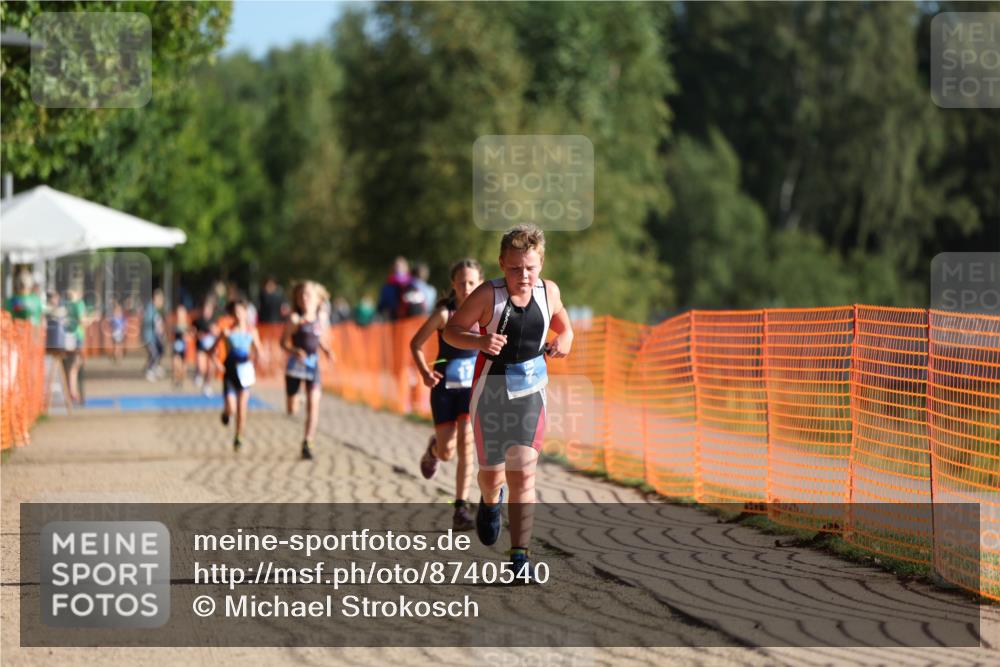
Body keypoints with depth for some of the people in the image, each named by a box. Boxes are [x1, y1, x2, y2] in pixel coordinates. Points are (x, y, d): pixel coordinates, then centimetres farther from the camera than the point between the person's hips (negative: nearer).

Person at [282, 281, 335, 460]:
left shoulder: (321, 321, 5)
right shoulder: (295, 319, -6)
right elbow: (283, 342, -5)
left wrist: (325, 350, 4)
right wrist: (294, 351, -23)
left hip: (313, 365, 2)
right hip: (295, 364, -2)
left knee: (313, 404, -13)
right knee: (291, 410, 3)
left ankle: (307, 443, -10)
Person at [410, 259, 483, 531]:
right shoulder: (445, 313, -10)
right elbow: (416, 344, -4)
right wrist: (424, 372, -19)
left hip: (474, 385, 1)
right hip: (445, 386, -1)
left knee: (466, 443, -15)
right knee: (446, 452, 1)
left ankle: (461, 508, -11)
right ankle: (433, 449, 41)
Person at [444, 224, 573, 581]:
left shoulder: (549, 292, -2)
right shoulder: (488, 295, -15)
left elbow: (564, 327, 16)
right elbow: (451, 330, -9)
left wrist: (564, 341, -7)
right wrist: (480, 342, -28)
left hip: (531, 393, 2)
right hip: (491, 392, -1)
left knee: (523, 474, -10)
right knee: (492, 473, 10)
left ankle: (520, 555, -8)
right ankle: (490, 502, 48)